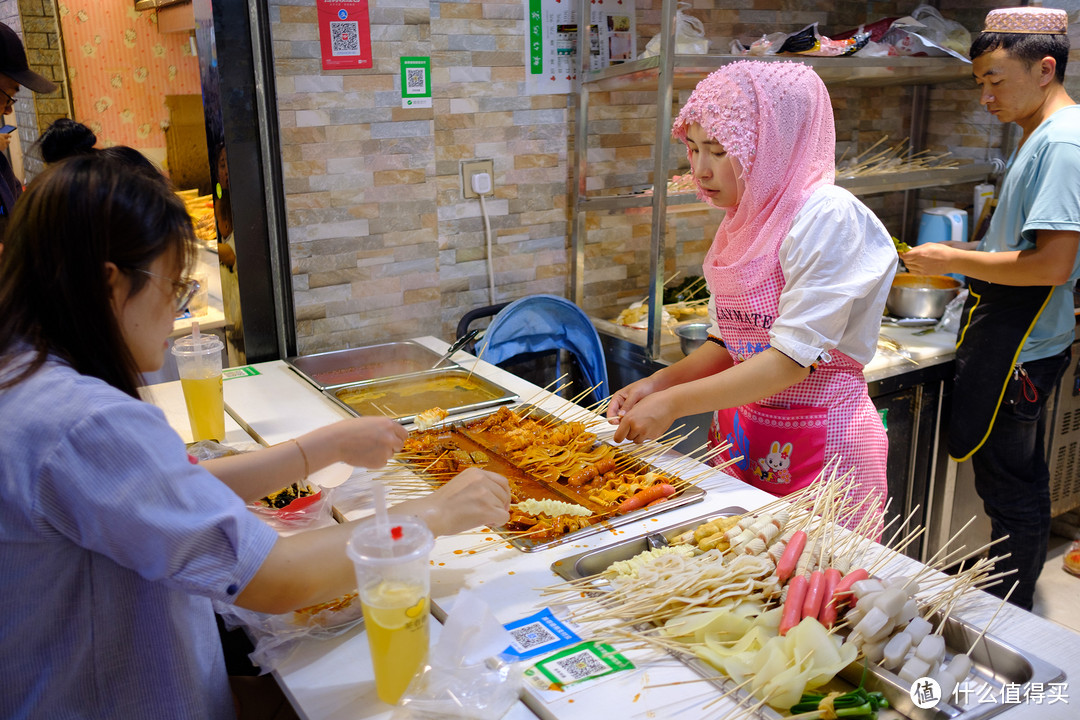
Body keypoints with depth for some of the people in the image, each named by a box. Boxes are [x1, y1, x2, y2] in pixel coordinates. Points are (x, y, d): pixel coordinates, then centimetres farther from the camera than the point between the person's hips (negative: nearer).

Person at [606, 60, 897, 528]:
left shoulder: (827, 218, -17)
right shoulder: (742, 222, 7)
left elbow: (792, 359, -22)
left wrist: (675, 402, -22)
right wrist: (661, 381, -4)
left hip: (821, 446, -7)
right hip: (741, 429, 7)